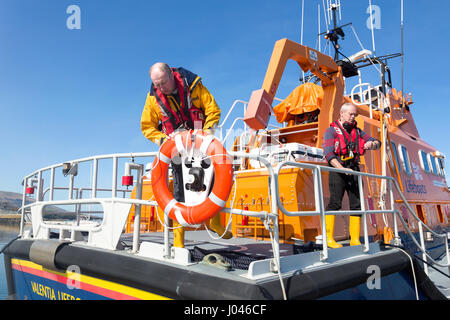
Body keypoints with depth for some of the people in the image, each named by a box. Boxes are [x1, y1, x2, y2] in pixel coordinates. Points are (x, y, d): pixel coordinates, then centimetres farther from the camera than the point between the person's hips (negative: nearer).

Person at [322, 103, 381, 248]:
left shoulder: (357, 131, 19)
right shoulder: (331, 131, 0)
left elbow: (377, 142, 16)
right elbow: (328, 154, -14)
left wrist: (372, 144, -10)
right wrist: (342, 168, -28)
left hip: (353, 171, 6)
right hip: (337, 171, -6)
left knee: (357, 205, 3)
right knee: (335, 203, -13)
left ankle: (355, 240, 10)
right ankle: (329, 238, -8)